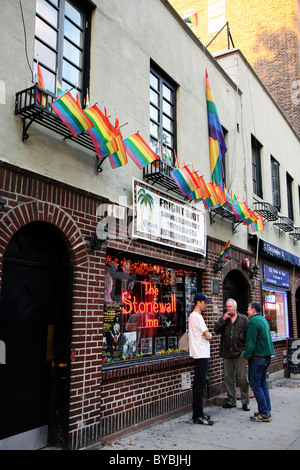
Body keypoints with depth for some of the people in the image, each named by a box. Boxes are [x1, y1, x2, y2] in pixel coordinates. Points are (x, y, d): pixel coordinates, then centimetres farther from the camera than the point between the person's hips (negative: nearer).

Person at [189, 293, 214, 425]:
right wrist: (209, 335, 6)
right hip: (201, 355, -11)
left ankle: (198, 413, 21)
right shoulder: (197, 316, -15)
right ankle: (198, 416, -2)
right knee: (199, 386, -7)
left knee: (198, 385, 14)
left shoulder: (193, 316, 17)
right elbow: (208, 336, -15)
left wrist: (206, 334, 0)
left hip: (199, 355, 11)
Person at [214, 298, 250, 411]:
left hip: (239, 353, -3)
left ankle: (245, 402, 11)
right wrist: (223, 319, -11)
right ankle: (231, 401, 20)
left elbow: (248, 335, 0)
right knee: (228, 378, 9)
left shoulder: (243, 319, 3)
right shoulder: (223, 319, 12)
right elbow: (216, 330, -1)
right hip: (227, 353, 3)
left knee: (243, 378, -1)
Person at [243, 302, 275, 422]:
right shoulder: (263, 320, 15)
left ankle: (264, 413, -3)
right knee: (263, 384, 15)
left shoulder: (253, 321, -14)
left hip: (257, 357, -9)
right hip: (266, 356, 9)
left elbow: (251, 342, -18)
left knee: (255, 385, -4)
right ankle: (267, 411, 19)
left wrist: (246, 356, -10)